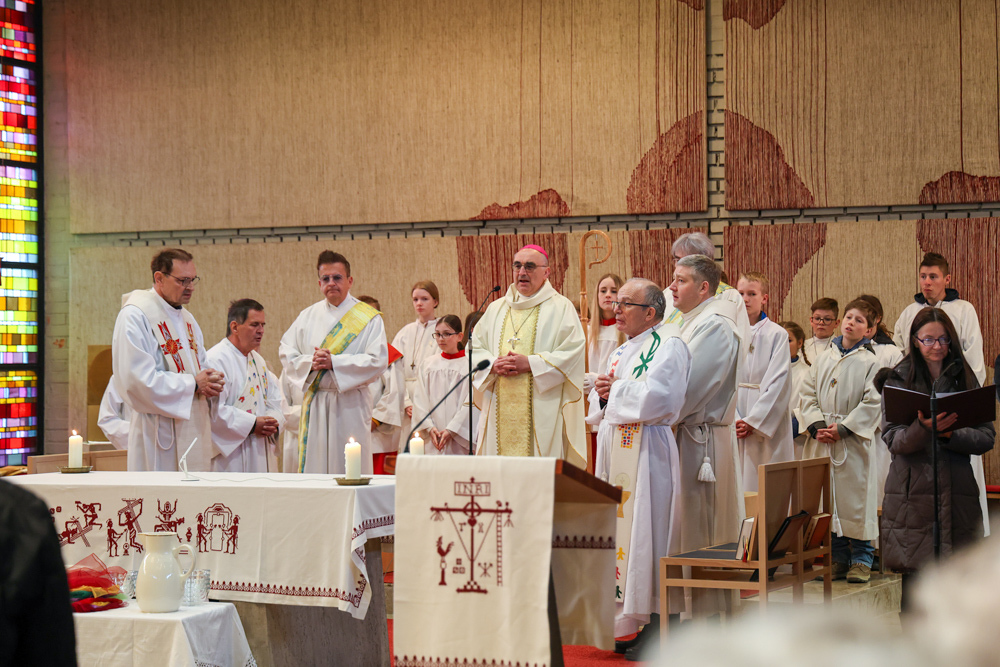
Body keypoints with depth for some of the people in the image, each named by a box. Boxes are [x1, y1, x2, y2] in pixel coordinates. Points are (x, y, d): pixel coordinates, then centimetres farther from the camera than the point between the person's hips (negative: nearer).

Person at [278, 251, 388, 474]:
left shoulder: (368, 318, 0)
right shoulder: (308, 316, 12)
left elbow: (378, 361, -10)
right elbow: (286, 353, 8)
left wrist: (334, 363, -16)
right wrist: (310, 363, -12)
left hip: (350, 405, -3)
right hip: (315, 404, 3)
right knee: (313, 466, 3)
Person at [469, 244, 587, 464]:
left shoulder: (561, 308, 4)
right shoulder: (496, 309, 18)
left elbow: (573, 352, -6)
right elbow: (475, 347, 15)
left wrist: (530, 364, -14)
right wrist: (493, 364, -6)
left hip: (542, 411, -4)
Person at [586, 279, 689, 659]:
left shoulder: (668, 346, -7)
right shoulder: (622, 351, 20)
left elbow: (655, 399, -21)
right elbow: (597, 408, 23)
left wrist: (614, 389, -8)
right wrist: (602, 394, 1)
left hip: (647, 452, -9)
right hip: (615, 452, 9)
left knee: (646, 531, -8)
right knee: (618, 529, 7)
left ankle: (656, 626, -2)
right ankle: (624, 621, 12)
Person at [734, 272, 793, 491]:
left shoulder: (777, 335, -2)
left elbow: (778, 384, -8)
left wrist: (753, 422, -13)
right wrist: (733, 420, -9)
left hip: (767, 426, -3)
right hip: (733, 427, 3)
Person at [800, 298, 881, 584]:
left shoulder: (869, 362, -1)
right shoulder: (823, 359, 12)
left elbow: (872, 402, -7)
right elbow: (809, 395, 10)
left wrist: (843, 428, -14)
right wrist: (817, 426, -6)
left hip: (853, 442, -4)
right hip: (822, 441, 4)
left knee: (855, 496, -4)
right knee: (827, 499, 5)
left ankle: (861, 558, 5)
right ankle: (838, 558, 14)